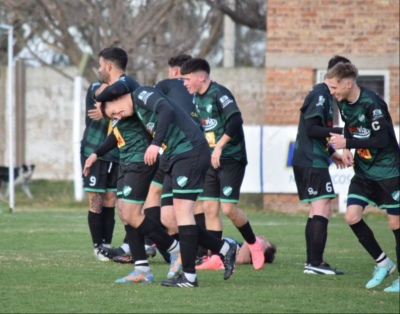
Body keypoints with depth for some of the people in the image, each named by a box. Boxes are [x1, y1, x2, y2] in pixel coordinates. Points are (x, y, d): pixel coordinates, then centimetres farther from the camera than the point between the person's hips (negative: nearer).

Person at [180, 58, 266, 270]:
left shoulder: (219, 93, -15)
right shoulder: (197, 98, 10)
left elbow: (236, 120, -27)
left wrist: (219, 146, -29)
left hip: (231, 159, -8)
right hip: (211, 161, 8)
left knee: (228, 208, -12)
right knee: (209, 207, 2)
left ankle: (253, 244, 11)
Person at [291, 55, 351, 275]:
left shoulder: (324, 95, 18)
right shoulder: (320, 95, -13)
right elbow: (311, 128, -20)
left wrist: (331, 153, 19)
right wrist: (340, 132, -19)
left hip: (312, 160, 11)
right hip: (311, 162, -11)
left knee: (317, 211, 13)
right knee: (322, 209, -12)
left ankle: (312, 262, 15)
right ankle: (316, 263, -15)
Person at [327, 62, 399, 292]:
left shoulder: (372, 103, -24)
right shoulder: (343, 103, 0)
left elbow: (381, 139, -25)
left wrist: (347, 143, -23)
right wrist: (347, 150, -2)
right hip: (364, 170, 7)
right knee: (352, 216, -6)